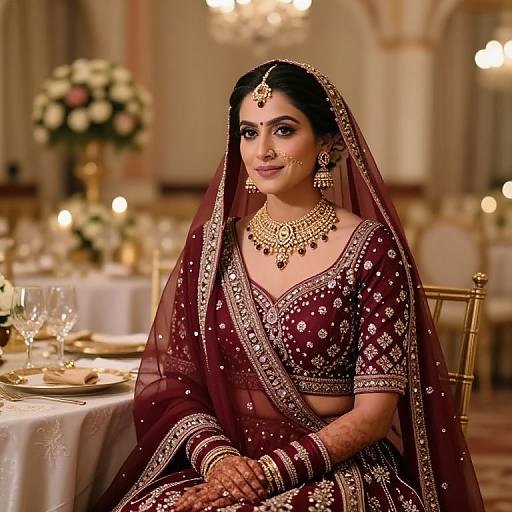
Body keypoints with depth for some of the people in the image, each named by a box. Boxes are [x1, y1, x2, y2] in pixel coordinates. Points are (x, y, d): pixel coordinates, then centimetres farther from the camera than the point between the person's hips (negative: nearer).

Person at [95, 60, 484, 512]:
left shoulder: (371, 248, -6)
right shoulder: (210, 243, 6)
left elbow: (374, 410, -8)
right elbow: (175, 378, 5)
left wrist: (268, 472, -16)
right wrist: (216, 456, -12)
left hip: (338, 475, -4)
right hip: (222, 470, 4)